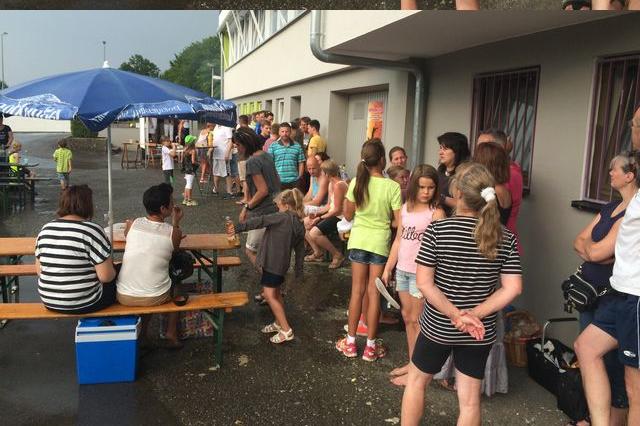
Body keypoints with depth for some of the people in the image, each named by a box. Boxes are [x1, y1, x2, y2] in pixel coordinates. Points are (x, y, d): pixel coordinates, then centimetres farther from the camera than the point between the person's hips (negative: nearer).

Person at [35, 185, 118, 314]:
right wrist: (111, 267, 3)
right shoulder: (92, 231, -18)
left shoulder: (45, 229, 1)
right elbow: (106, 277, -19)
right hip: (83, 304, -7)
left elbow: (39, 270, 8)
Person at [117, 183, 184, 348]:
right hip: (156, 298, -2)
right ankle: (171, 334, 32)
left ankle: (142, 332, 39)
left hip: (124, 296, 2)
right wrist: (176, 222, 14)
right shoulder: (174, 232, -11)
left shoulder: (132, 224, -5)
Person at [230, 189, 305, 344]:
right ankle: (279, 323, 35)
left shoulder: (282, 218, -16)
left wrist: (239, 227, -22)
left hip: (272, 262, -9)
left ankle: (286, 330, -5)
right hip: (282, 263, 9)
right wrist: (299, 272, 18)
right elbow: (300, 250, 12)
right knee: (276, 293, 22)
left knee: (269, 295, -5)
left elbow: (259, 221, -22)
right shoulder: (299, 225, 8)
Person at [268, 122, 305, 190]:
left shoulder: (297, 146, 10)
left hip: (294, 182, 1)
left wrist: (299, 177, 2)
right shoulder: (273, 146, 5)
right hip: (278, 182, -1)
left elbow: (301, 163, 10)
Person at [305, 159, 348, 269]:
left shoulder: (339, 185, -20)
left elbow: (337, 210, -22)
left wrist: (320, 218, -17)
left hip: (340, 218, -11)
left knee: (314, 233, -24)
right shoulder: (331, 184, 11)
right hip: (333, 215, 11)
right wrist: (318, 213, -2)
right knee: (304, 223, 8)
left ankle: (337, 255, -6)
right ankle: (318, 253, 15)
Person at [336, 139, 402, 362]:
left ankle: (350, 342, 22)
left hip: (358, 239, 2)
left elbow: (348, 215, 3)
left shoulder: (356, 182, -6)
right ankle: (370, 347, 17)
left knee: (357, 290, 13)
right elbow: (399, 221, -11)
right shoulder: (392, 187, -14)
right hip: (380, 242, -2)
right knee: (374, 293, 7)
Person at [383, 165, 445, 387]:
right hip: (402, 270, 6)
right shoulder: (405, 208, 8)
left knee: (416, 320, 2)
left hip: (422, 273, -6)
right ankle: (412, 363, 30)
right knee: (407, 317, 15)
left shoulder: (436, 213, -11)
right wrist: (388, 268, 15)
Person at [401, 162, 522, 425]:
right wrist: (473, 315, -10)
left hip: (437, 327, -3)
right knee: (470, 398, 15)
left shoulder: (438, 230, -16)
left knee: (416, 380, 21)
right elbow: (513, 288, -9)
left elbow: (423, 282, -19)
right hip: (480, 333, 3)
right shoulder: (506, 238, -6)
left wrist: (457, 316, -15)